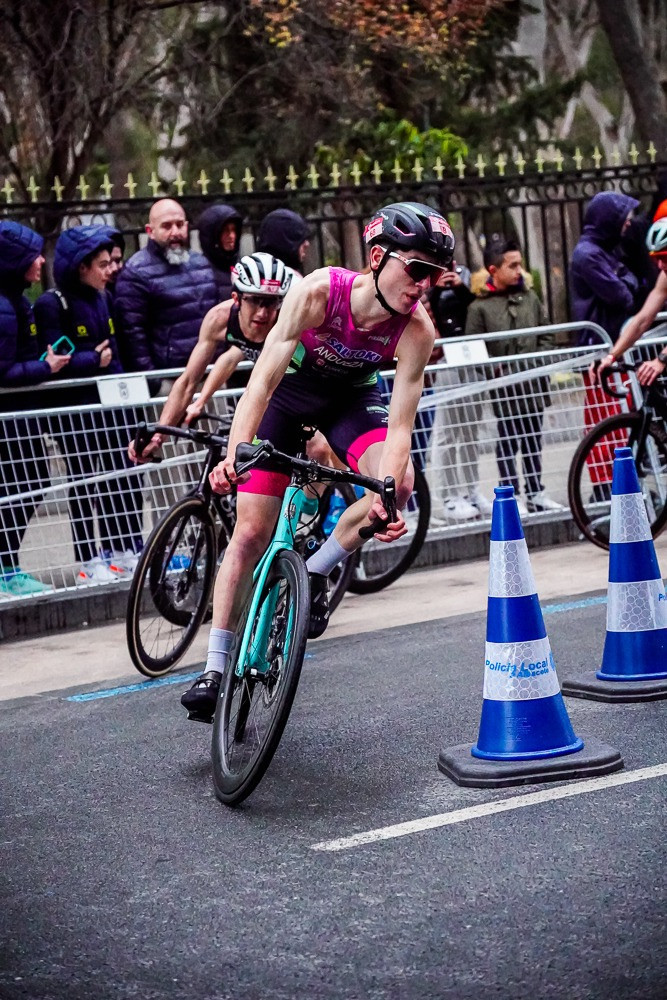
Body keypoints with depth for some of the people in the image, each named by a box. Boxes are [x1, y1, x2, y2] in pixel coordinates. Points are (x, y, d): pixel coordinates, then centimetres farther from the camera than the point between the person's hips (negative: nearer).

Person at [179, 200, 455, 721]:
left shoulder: (416, 329, -28)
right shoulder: (319, 292, -35)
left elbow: (399, 425, -31)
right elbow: (265, 376, -36)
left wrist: (384, 494, -47)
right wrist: (234, 452, -48)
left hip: (353, 396, 2)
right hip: (290, 391, -1)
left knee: (399, 482, -28)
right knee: (251, 531, -6)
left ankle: (316, 571, -2)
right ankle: (216, 667, 3)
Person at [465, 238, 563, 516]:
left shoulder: (529, 297, 9)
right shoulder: (480, 307, -6)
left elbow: (545, 334, 16)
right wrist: (499, 369, -14)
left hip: (534, 384, 5)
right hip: (504, 389, -5)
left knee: (534, 439, 12)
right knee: (508, 442, 1)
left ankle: (536, 492, 22)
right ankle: (511, 496, 8)